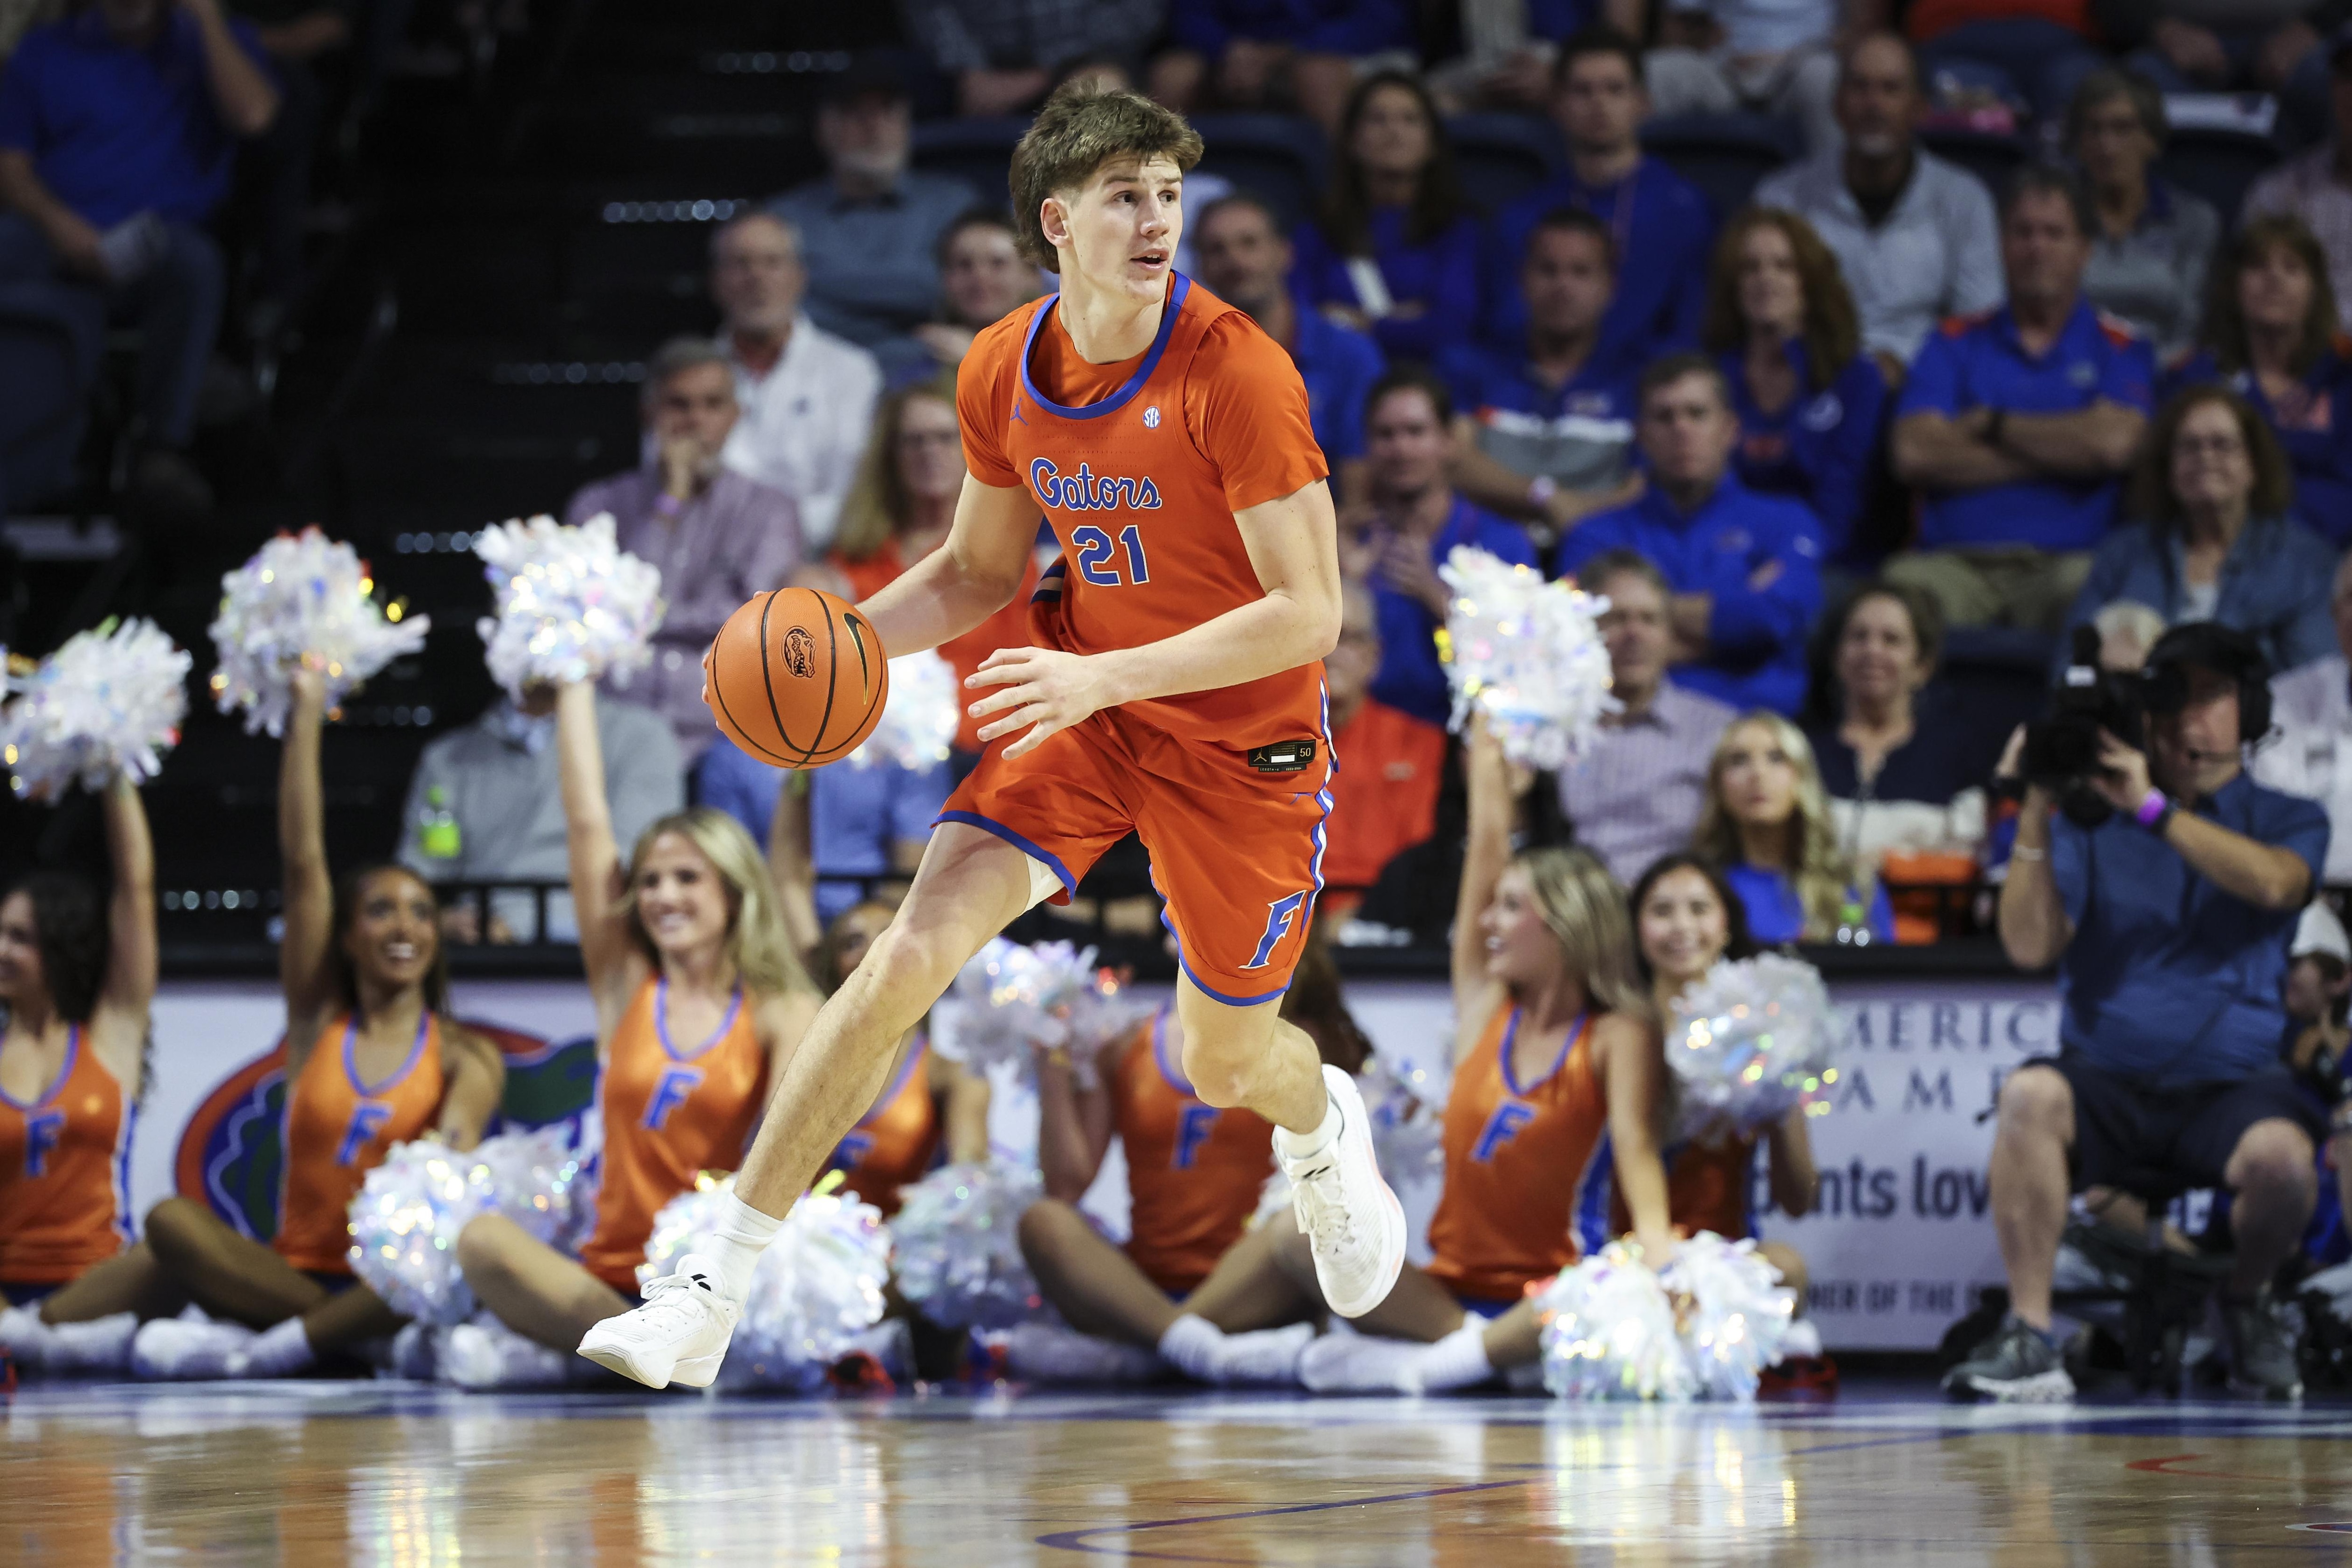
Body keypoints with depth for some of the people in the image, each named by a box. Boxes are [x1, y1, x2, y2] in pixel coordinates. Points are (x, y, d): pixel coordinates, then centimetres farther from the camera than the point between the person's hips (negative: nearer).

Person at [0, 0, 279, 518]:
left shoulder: (216, 42, 16)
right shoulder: (46, 50, 18)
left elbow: (253, 116, -6)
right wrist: (58, 222, -12)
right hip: (56, 236, 1)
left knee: (193, 262, -38)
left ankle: (163, 450, -39)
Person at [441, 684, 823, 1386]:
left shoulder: (781, 1013, 6)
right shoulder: (626, 986, 12)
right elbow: (587, 821, 10)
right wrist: (575, 684, 13)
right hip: (613, 1277, 1)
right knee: (483, 1240, -27)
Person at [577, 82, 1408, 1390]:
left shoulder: (1236, 375, -24)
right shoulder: (1003, 373, -7)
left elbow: (1309, 614, -24)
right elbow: (980, 570, 9)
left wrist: (1101, 678, -32)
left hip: (1244, 739, -3)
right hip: (1085, 708, 3)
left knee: (1227, 1064, 11)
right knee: (910, 953, -15)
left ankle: (1324, 1131, 54)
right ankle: (715, 1291, -13)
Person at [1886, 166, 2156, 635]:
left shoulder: (2119, 350, 14)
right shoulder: (1956, 344, 18)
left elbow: (2113, 444, -6)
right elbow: (1913, 454, 2)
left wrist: (1992, 425, 5)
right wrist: (2053, 454, 0)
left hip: (2067, 564, -1)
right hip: (1959, 561, 1)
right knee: (1905, 584, -34)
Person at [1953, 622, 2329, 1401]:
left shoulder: (2287, 820, 12)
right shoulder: (2092, 822, 13)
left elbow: (2275, 883, -13)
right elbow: (2030, 946, 0)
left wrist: (2154, 810, -20)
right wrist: (2035, 820, -11)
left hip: (2232, 1082, -1)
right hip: (2105, 1078, 1)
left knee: (2281, 1155, -34)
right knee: (2029, 1095, -34)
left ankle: (2246, 1302, 1)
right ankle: (2029, 1335, -28)